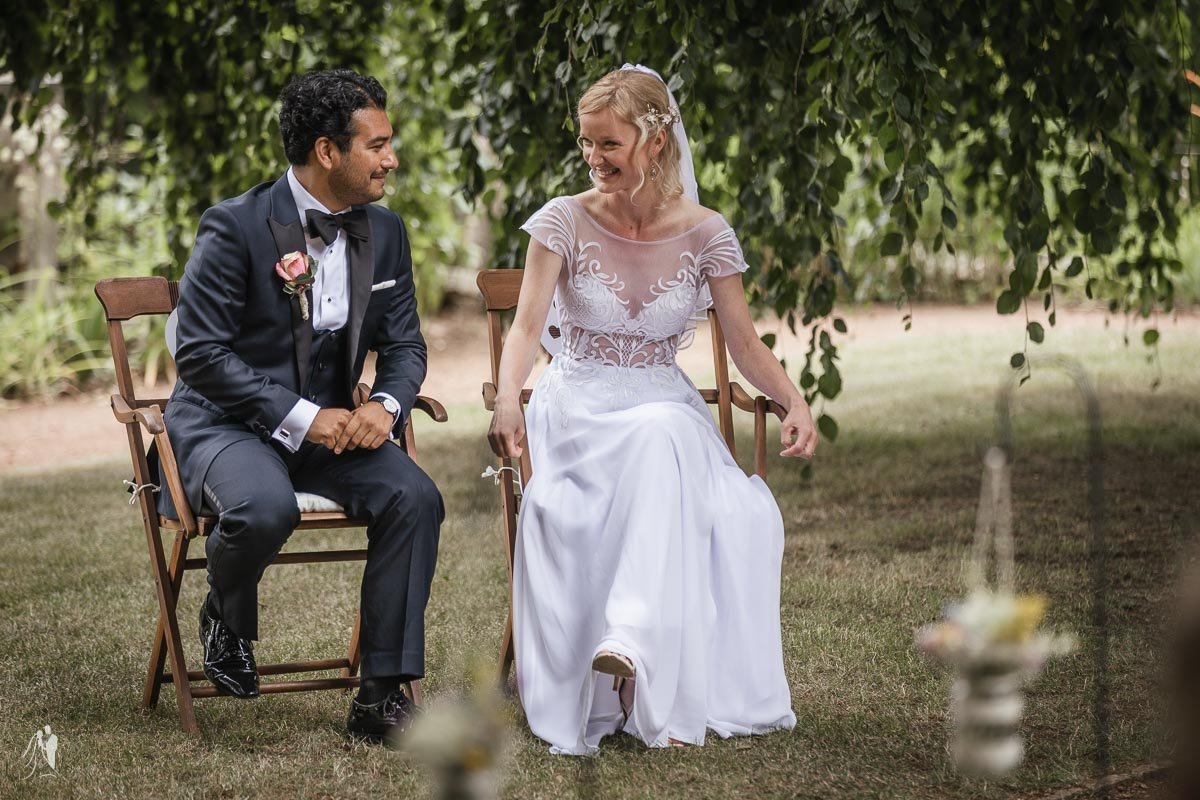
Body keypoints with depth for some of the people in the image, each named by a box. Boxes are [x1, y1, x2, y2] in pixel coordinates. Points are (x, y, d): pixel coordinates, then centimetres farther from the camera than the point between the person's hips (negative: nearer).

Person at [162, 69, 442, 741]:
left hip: (330, 424, 5)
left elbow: (404, 345, 9)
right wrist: (300, 417, -24)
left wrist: (386, 406, -15)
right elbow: (200, 352, -17)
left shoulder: (384, 232, 5)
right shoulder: (236, 228, -14)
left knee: (415, 497, -22)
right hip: (227, 422, -5)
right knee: (265, 507, -37)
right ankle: (226, 618, 0)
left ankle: (383, 694, -15)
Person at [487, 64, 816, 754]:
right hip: (581, 406, -2)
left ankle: (633, 642, -46)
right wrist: (508, 398, -31)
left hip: (668, 406, 2)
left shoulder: (705, 232, 3)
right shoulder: (565, 221, -1)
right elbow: (528, 324, -11)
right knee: (658, 443, -38)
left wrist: (795, 401, -17)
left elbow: (745, 342, 2)